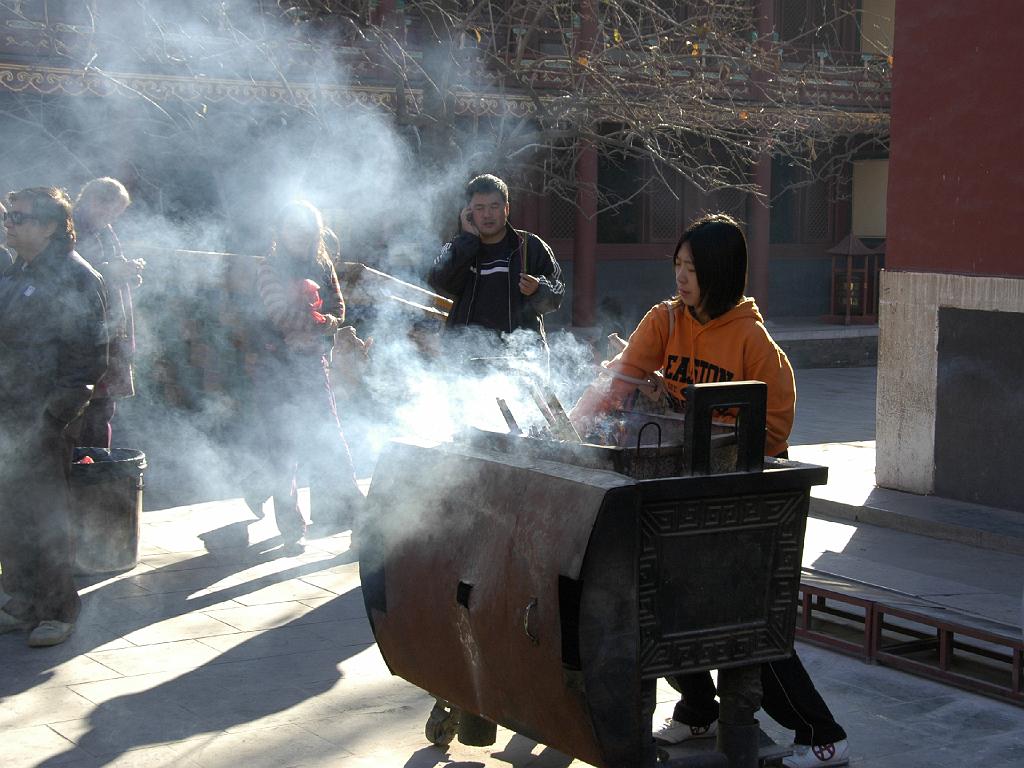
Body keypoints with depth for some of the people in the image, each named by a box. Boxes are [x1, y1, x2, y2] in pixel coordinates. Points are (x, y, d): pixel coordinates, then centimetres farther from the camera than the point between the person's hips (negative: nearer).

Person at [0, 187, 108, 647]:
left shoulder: (76, 278, -9)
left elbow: (88, 352, -14)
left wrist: (57, 414, -18)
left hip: (42, 419, -8)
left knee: (45, 516, -1)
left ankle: (58, 610, 9)